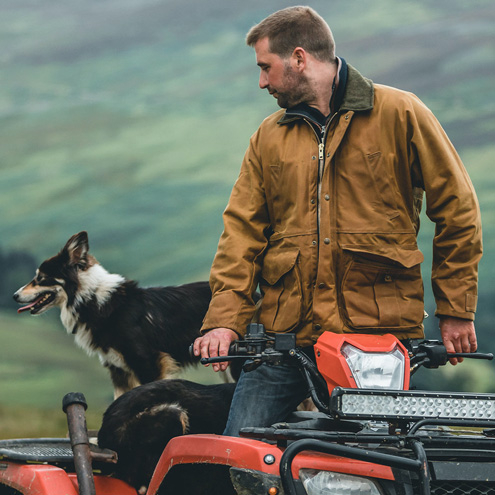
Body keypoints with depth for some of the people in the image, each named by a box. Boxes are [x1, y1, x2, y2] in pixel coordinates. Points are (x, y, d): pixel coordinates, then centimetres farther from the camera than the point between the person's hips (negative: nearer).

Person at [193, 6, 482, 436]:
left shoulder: (400, 114, 3)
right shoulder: (268, 137, 17)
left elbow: (457, 210, 5)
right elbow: (243, 229, 10)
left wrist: (456, 309, 3)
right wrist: (225, 317, -5)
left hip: (380, 333, -3)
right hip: (284, 333, 4)